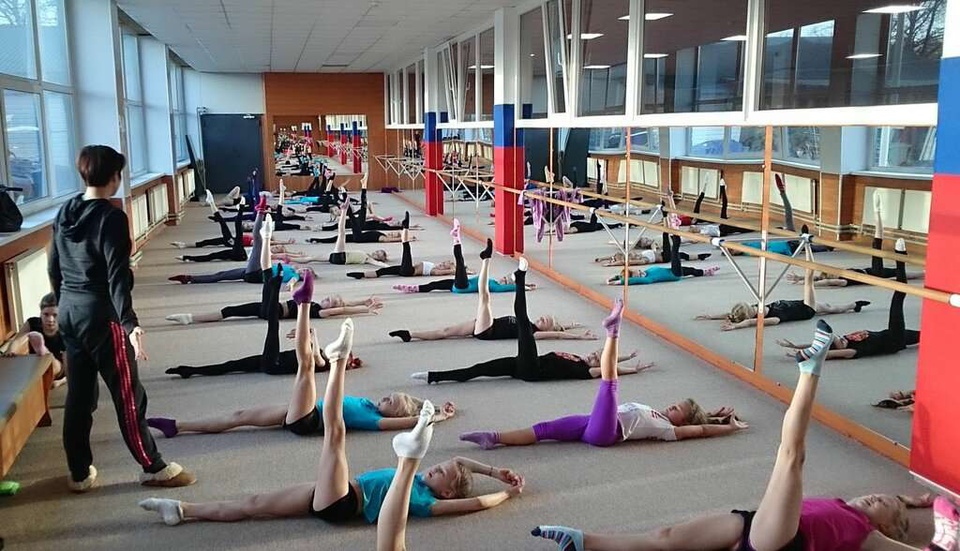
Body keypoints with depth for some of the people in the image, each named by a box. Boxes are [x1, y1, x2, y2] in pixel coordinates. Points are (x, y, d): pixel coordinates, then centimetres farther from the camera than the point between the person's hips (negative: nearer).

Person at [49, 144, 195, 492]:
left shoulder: (64, 213, 7)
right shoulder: (111, 217, -16)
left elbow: (54, 269, 15)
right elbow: (117, 277, -22)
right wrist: (131, 324, -24)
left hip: (69, 312, 8)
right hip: (100, 315, -8)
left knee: (78, 394, 14)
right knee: (128, 394, 2)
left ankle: (79, 473, 24)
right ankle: (153, 468, 14)